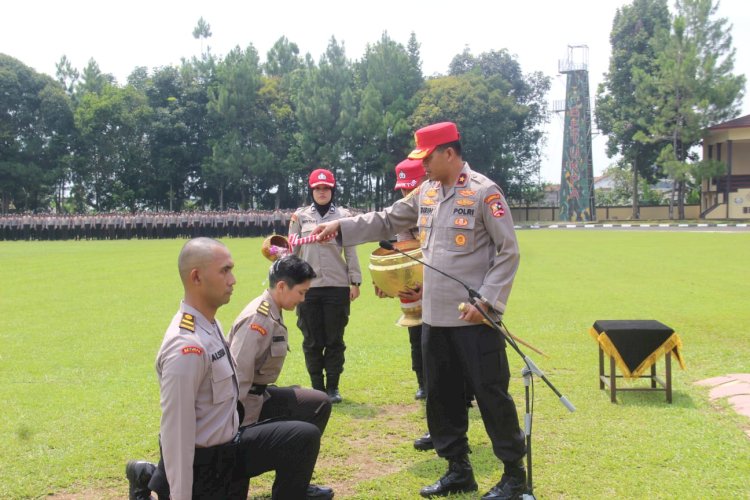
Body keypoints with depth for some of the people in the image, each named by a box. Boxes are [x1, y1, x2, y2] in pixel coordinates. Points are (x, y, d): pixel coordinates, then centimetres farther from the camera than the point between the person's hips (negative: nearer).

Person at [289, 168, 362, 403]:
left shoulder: (343, 215, 4)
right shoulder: (300, 216, 7)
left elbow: (350, 251, 4)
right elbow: (292, 251, 8)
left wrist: (355, 281, 0)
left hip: (337, 286, -1)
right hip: (308, 286, 1)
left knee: (335, 339, 5)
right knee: (312, 340, 6)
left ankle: (333, 387, 16)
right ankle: (317, 387, 17)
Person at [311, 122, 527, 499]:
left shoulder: (484, 193, -10)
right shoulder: (426, 193, 11)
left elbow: (508, 252, -12)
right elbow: (386, 221, 17)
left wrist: (486, 301, -17)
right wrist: (341, 227, 6)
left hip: (474, 318, -8)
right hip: (434, 316, 8)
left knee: (491, 394, -2)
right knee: (441, 395, 13)